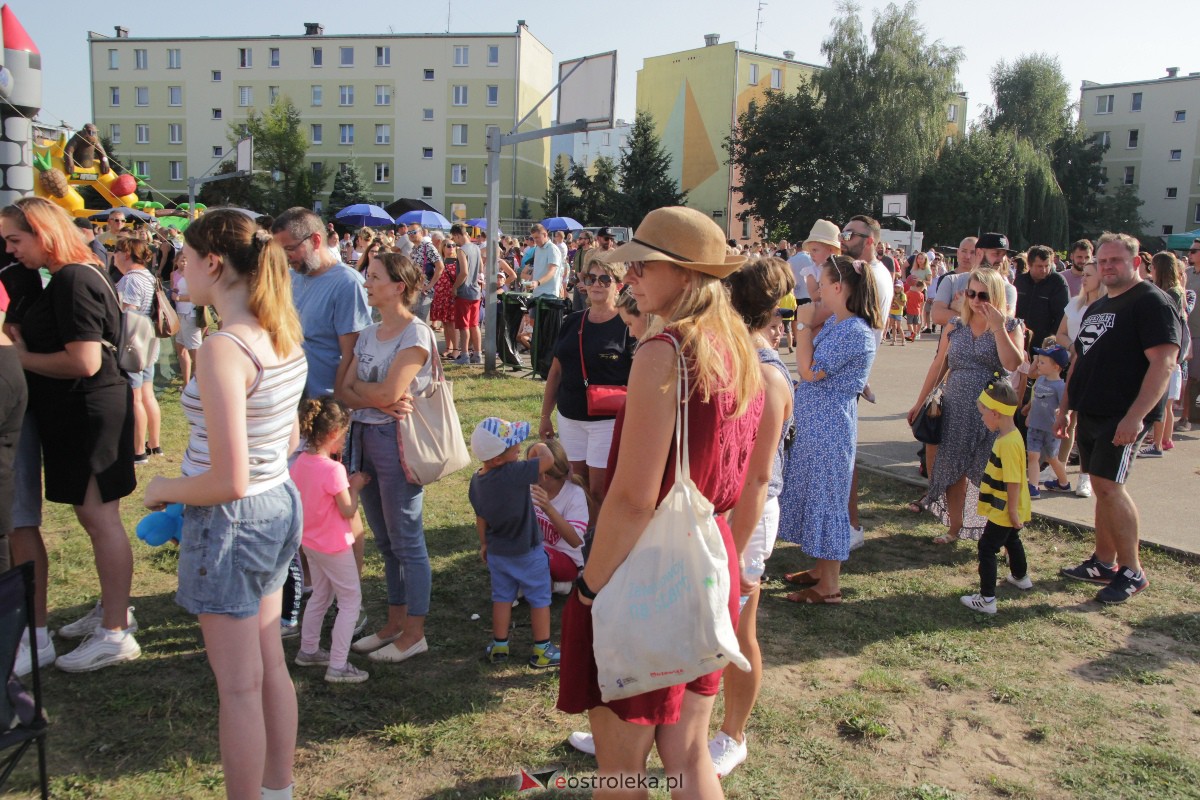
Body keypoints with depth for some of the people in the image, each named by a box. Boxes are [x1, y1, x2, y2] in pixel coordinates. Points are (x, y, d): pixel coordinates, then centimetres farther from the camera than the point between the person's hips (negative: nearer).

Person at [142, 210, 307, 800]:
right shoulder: (282, 336, 1)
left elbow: (229, 481, -25)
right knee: (270, 668, 22)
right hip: (280, 505, 9)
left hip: (231, 522, -9)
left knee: (239, 687, 8)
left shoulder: (223, 349, -24)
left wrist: (165, 489, -8)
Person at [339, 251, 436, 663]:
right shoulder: (369, 334, 12)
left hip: (397, 441, -8)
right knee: (385, 540, 16)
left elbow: (388, 392, -20)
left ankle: (414, 632, 14)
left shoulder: (416, 333, -12)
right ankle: (395, 622, 28)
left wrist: (356, 386, -2)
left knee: (406, 541, 2)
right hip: (364, 439, 8)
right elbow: (344, 392, 3)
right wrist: (376, 401, -15)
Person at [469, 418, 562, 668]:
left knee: (502, 598, 21)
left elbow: (481, 518, 5)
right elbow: (548, 461, -31)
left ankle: (499, 647, 30)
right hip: (528, 553, -6)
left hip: (497, 552, 6)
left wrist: (484, 544, 19)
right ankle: (541, 650, 20)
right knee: (540, 598, 11)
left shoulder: (476, 482, -6)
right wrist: (539, 448, -10)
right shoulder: (514, 473, -29)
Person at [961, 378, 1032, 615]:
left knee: (987, 548, -4)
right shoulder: (1009, 436, 3)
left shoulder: (1009, 443, -29)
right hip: (1008, 511, 10)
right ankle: (1021, 577, 52)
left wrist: (1013, 512, -22)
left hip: (1003, 512, -10)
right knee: (1011, 540, 30)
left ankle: (987, 599, 0)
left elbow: (1014, 482, -28)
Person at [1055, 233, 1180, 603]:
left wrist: (1135, 416, -25)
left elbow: (1164, 362, -19)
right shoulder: (1096, 307, 19)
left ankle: (1132, 572, -1)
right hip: (1090, 414, 8)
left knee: (1109, 487, -12)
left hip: (1121, 417, -8)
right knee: (1102, 488, 12)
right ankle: (1103, 564, 20)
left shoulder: (1152, 302, -9)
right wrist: (1066, 406, 18)